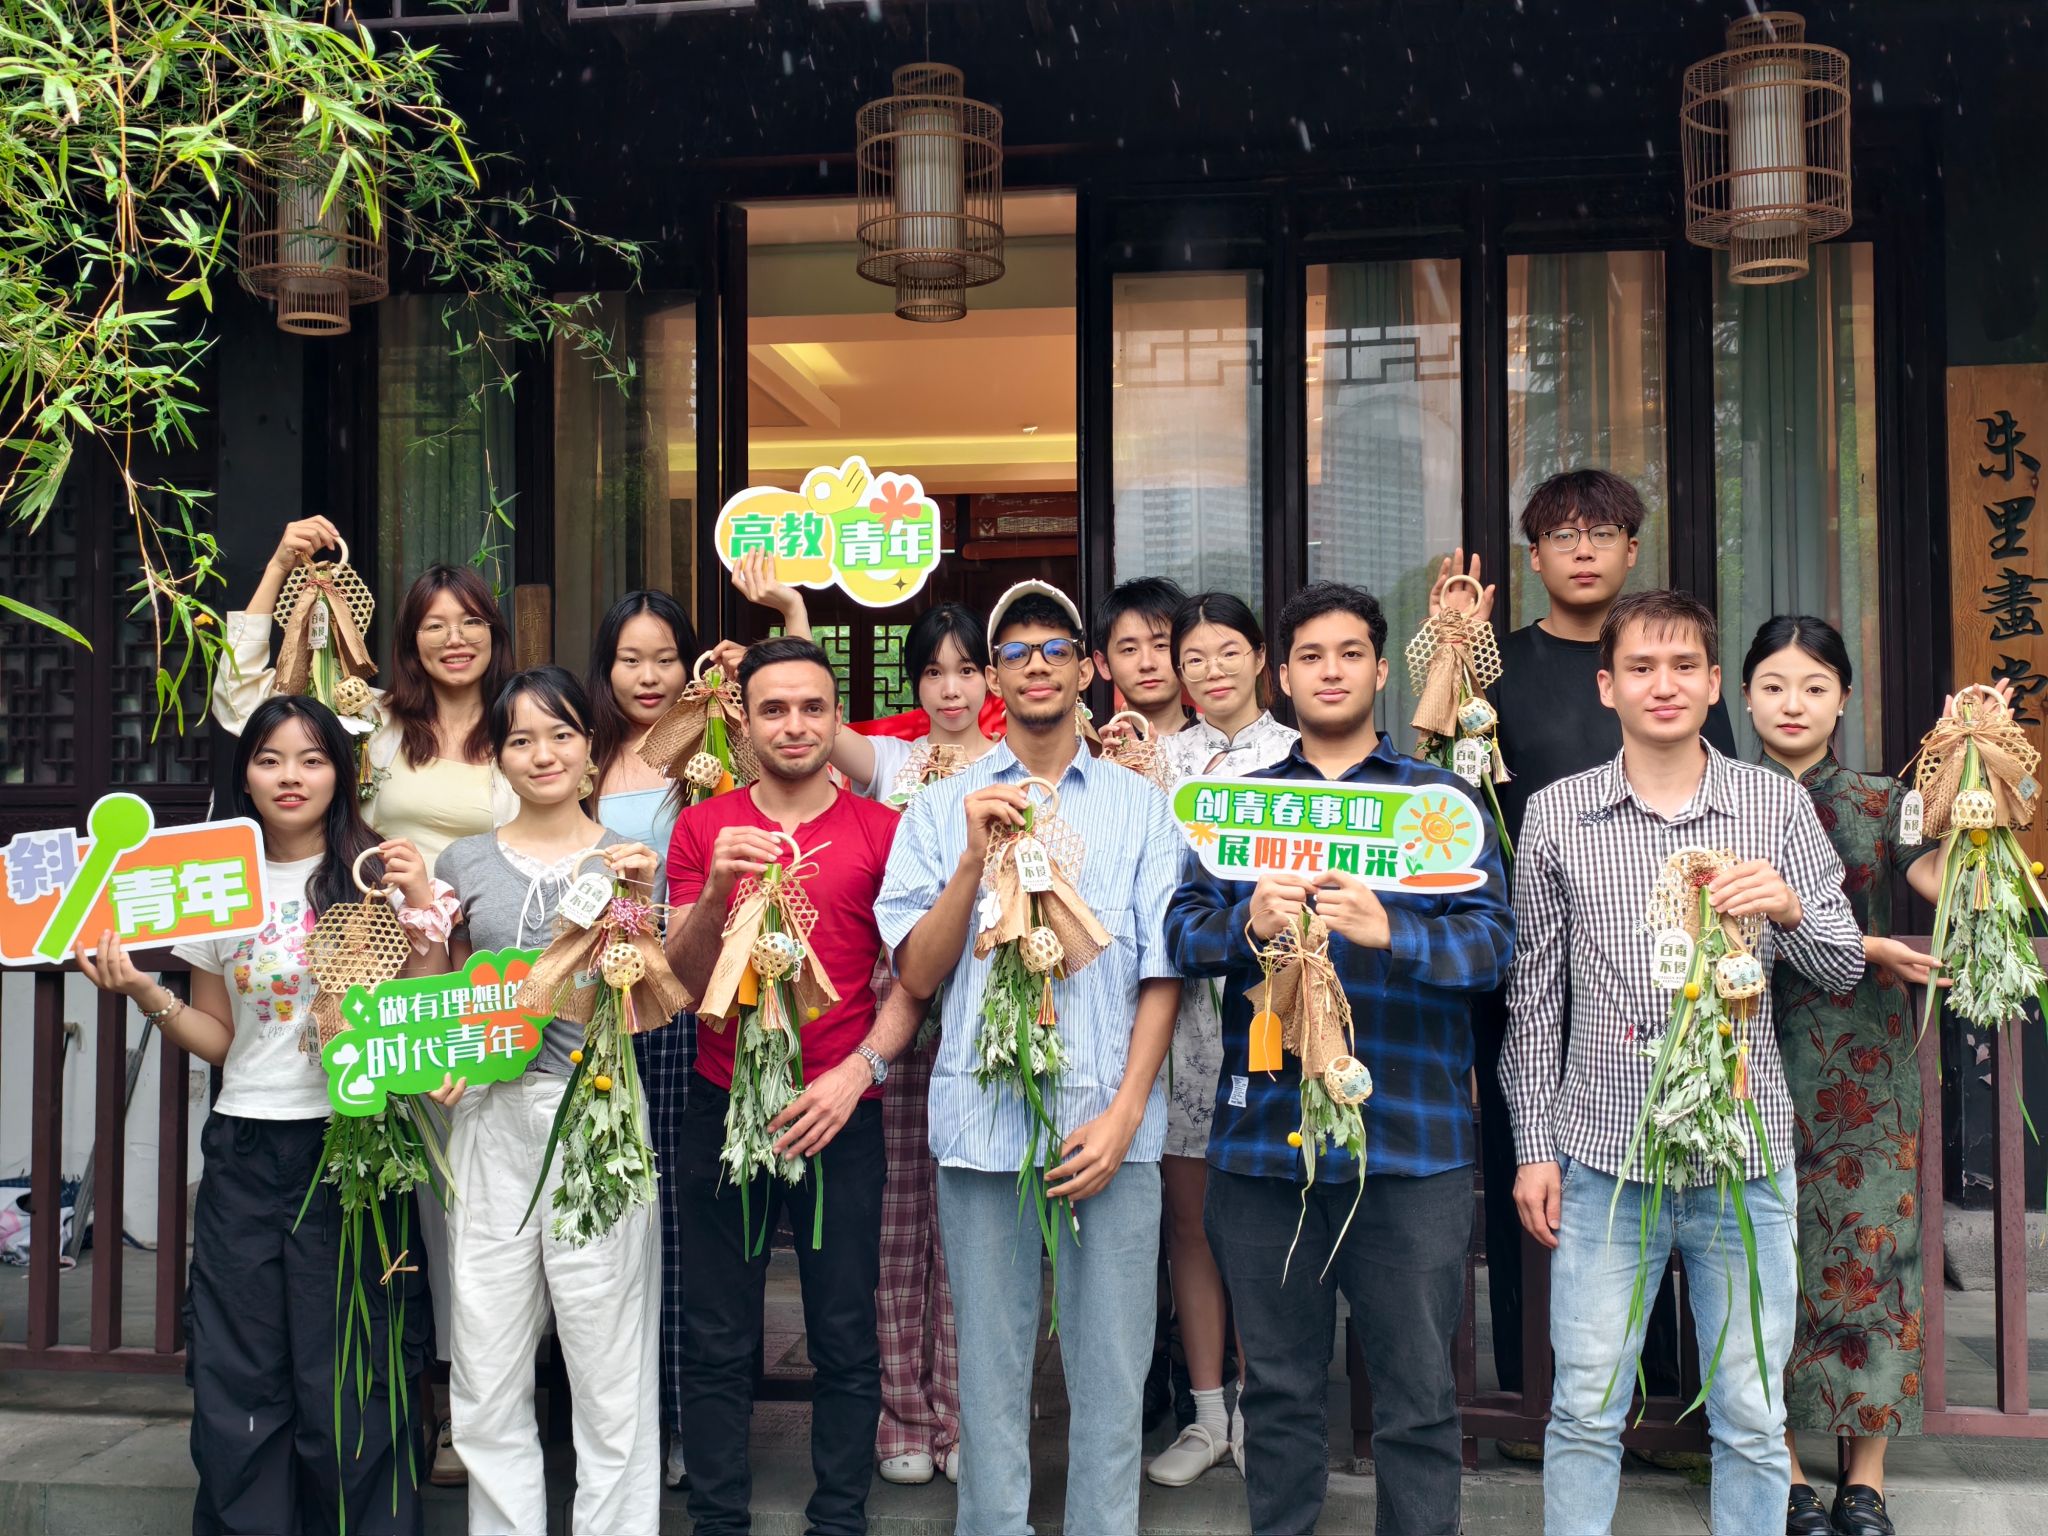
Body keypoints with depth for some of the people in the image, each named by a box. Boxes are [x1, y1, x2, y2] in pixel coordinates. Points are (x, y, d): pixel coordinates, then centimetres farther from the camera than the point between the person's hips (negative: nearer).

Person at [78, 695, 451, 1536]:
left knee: (349, 1377, 1)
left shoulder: (379, 876, -1)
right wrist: (141, 991, -1)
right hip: (245, 1149, 4)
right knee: (236, 1379, 7)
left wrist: (424, 911, -16)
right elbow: (217, 1039, 14)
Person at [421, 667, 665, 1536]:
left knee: (610, 1375, 2)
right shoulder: (464, 863, 11)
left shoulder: (630, 860, 5)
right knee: (486, 1378, 9)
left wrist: (640, 906, -13)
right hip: (490, 1115, 3)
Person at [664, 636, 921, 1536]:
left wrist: (858, 1071, -14)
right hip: (722, 1109, 1)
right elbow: (684, 982, -1)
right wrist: (717, 890, -18)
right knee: (717, 1344, 6)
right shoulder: (703, 829, 5)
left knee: (845, 1341, 4)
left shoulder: (881, 832, 2)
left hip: (841, 1116, -1)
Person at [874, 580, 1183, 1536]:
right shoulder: (942, 809, 7)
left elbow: (1162, 975, 4)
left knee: (1112, 1369, 5)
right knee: (990, 1369, 8)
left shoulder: (1141, 807, 7)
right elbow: (916, 974, 1)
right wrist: (974, 857, -12)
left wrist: (1124, 1115, -6)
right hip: (983, 1120, 0)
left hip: (1109, 1122, 0)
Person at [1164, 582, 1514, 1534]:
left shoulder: (1440, 797, 7)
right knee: (1279, 1386, 13)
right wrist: (1248, 926, -20)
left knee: (1417, 1396, 4)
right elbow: (1183, 931, 1)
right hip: (1263, 1129, 2)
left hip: (1408, 1131, -2)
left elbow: (1494, 940, -5)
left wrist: (1389, 930, -22)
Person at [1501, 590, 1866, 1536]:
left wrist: (1791, 909, -18)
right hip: (1604, 1151, 0)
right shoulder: (1555, 814, 2)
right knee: (1585, 1411, 6)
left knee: (1751, 1416, 10)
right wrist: (1534, 1145, 2)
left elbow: (1845, 969, 4)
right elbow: (1533, 994, 5)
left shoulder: (1777, 804, 3)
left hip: (1744, 1151, 1)